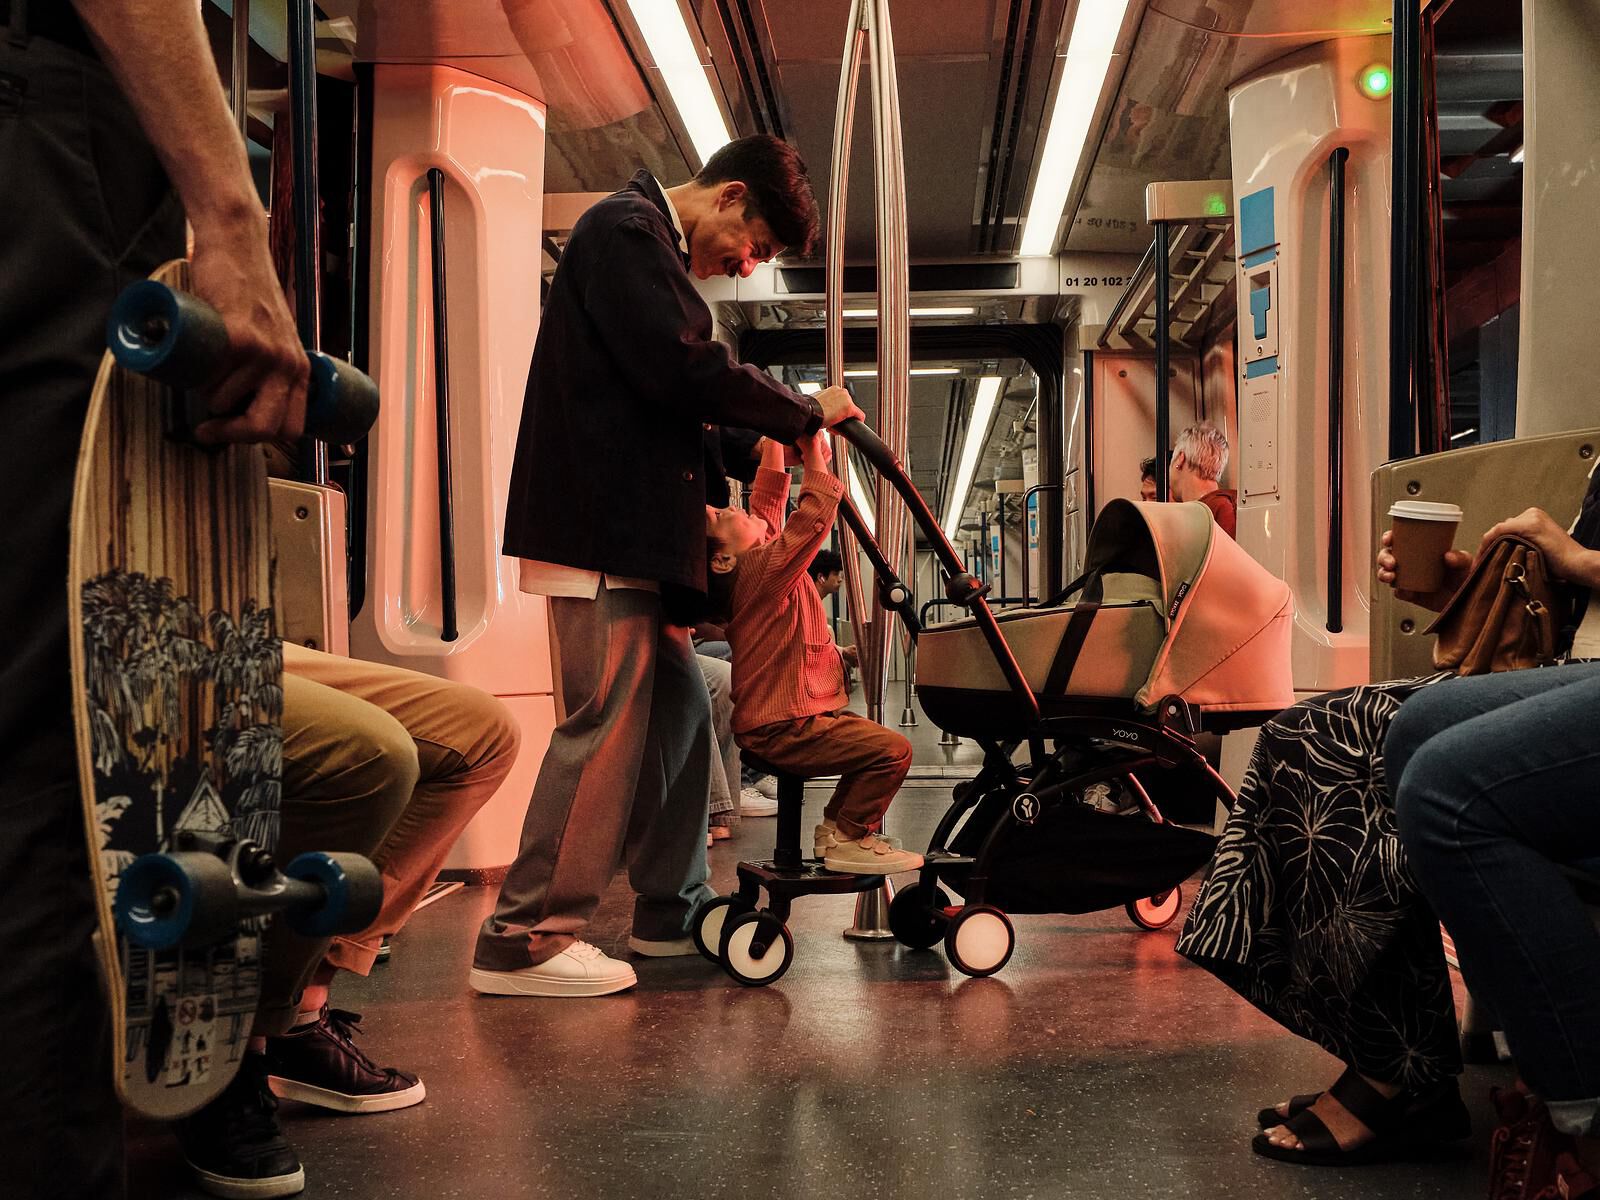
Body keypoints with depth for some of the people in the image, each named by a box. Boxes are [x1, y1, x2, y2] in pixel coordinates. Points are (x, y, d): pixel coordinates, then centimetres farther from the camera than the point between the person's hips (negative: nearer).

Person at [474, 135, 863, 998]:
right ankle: (521, 942, -5)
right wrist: (809, 410, -9)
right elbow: (688, 373, -20)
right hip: (600, 528, -11)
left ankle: (670, 912, 20)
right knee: (608, 723, -11)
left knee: (677, 707, 11)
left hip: (633, 530, 11)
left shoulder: (651, 246, 24)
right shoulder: (625, 230, -9)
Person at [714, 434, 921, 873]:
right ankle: (848, 841, -5)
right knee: (893, 750, -18)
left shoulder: (753, 558, 5)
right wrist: (813, 455, -25)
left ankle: (835, 825, 25)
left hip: (780, 718, 11)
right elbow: (814, 516, -30)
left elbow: (769, 495, 12)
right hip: (783, 729, -11)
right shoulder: (761, 569, -22)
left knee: (872, 735, 25)